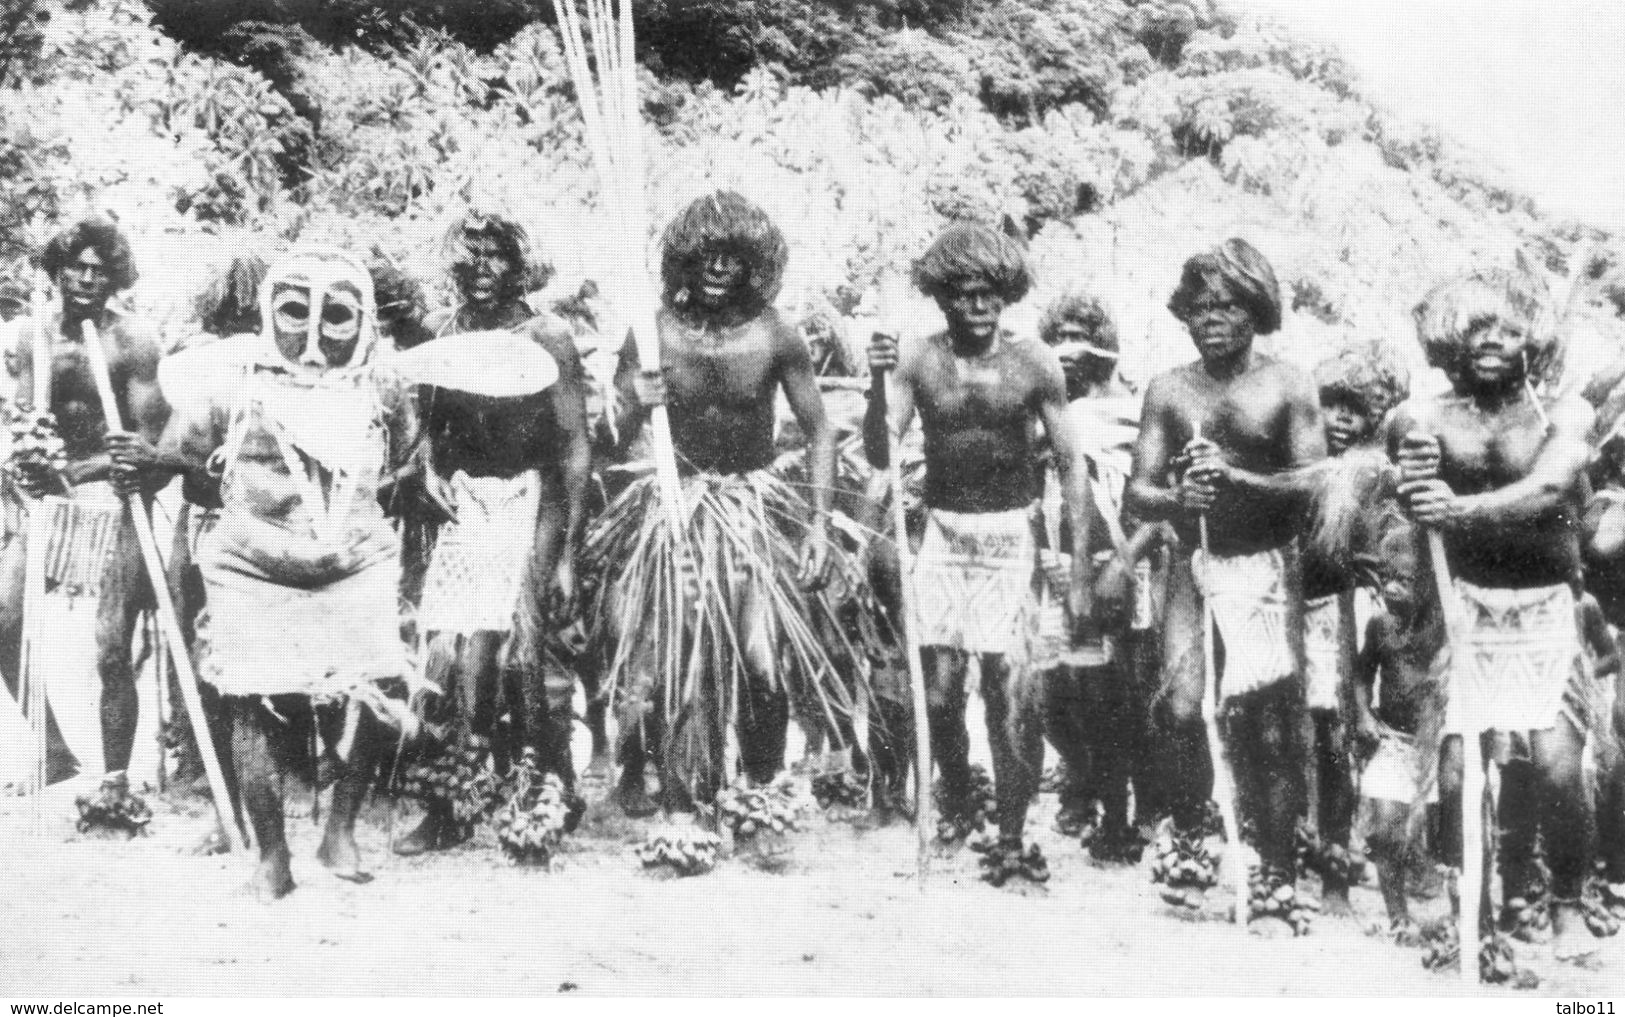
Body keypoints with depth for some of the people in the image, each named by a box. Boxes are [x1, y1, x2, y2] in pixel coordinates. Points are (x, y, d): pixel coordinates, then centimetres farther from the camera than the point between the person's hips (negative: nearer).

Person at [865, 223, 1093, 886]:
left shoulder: (1034, 364, -3)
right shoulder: (919, 361, 0)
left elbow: (1072, 468, 1)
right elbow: (881, 457, -3)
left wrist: (1080, 575, -2)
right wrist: (877, 386, -20)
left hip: (1009, 538, -1)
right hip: (943, 534, 2)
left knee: (1014, 694, -9)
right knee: (939, 693, 4)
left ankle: (1011, 838, 5)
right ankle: (956, 804, 31)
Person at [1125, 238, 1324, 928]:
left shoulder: (1286, 386, 1)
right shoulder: (1168, 391, 9)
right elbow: (1138, 493, 4)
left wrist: (1235, 480, -21)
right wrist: (1179, 496, -17)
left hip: (1267, 567, -2)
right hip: (1195, 565, 2)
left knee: (1267, 726, -5)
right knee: (1181, 710, -9)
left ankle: (1278, 870, 6)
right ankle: (1187, 841, 13)